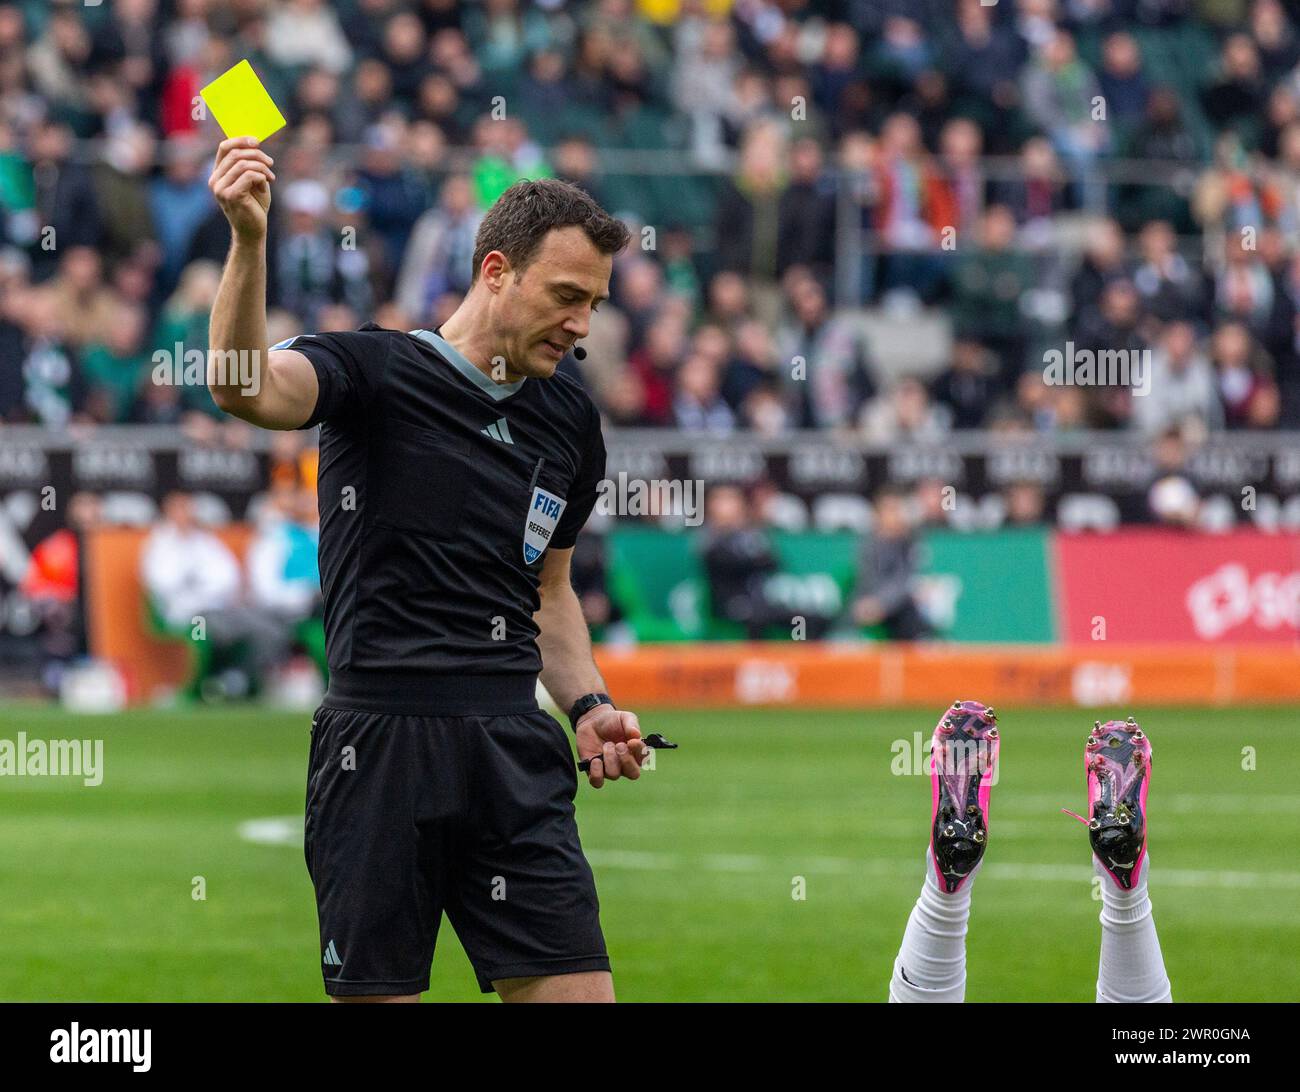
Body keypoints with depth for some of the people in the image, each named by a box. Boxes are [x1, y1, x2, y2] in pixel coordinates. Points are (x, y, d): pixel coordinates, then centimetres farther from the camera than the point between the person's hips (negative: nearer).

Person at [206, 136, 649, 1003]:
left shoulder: (570, 419, 14)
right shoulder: (376, 370, -2)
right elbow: (246, 386, -24)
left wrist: (589, 706, 10)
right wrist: (249, 241, -39)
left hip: (514, 751, 4)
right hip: (379, 738, -4)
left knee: (578, 992, -5)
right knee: (377, 993, 0)